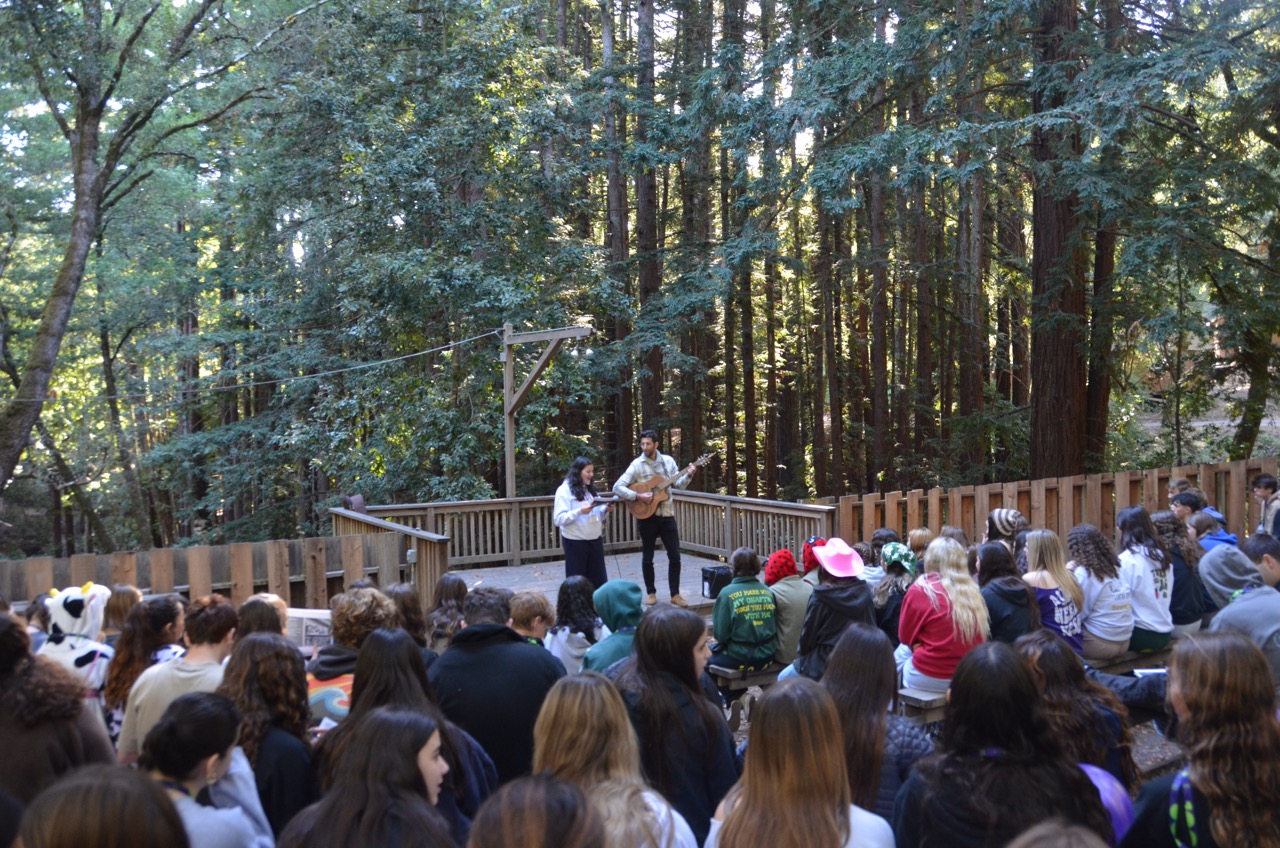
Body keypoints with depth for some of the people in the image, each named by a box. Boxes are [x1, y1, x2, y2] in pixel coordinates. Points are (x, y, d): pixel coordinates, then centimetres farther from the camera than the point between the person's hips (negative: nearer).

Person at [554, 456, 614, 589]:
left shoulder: (591, 489, 14)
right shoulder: (565, 490, -8)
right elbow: (558, 519, -16)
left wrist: (606, 510, -2)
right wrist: (580, 511, -26)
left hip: (595, 540, 7)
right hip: (575, 542, -6)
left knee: (599, 581, 10)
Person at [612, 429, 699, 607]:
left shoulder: (668, 461, 4)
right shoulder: (637, 464, -8)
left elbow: (678, 485, 9)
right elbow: (617, 487, -12)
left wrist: (688, 475, -9)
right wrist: (638, 496, -21)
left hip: (667, 515, 3)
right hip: (647, 516, -3)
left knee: (675, 556, 2)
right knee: (647, 557, 6)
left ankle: (675, 594, 11)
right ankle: (651, 593, 19)